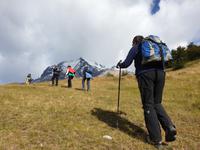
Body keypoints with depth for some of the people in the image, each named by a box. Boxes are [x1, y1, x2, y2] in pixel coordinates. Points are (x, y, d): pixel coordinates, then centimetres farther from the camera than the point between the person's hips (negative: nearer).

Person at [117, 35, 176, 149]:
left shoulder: (135, 48, 15)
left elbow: (126, 64, 10)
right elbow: (162, 60, 26)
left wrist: (119, 65, 31)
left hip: (145, 74, -4)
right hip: (160, 73, 5)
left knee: (148, 105, 0)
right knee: (157, 103, 15)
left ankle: (156, 139, -1)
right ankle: (169, 126, -8)